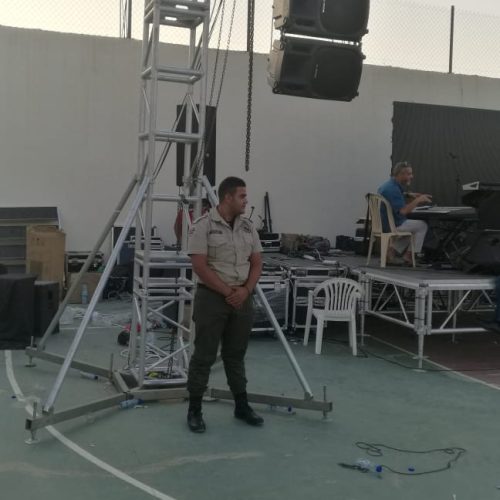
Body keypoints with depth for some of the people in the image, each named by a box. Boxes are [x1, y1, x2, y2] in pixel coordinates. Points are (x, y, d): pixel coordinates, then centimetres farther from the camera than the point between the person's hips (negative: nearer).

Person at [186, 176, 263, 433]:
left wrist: (245, 290, -8)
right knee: (204, 356, 0)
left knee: (236, 355, 15)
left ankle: (242, 405, 25)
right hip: (212, 297, -6)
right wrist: (228, 291, -16)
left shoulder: (248, 226, 7)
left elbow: (256, 263, 9)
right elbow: (200, 267, -17)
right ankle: (194, 410, 10)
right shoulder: (203, 225, -12)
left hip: (243, 298, 6)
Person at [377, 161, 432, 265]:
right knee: (422, 226, 5)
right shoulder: (393, 189, -23)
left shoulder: (388, 185, 9)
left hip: (383, 224, 9)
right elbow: (402, 211, -28)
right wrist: (417, 200, -18)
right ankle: (408, 256, 6)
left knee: (412, 228, 28)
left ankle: (391, 251, 13)